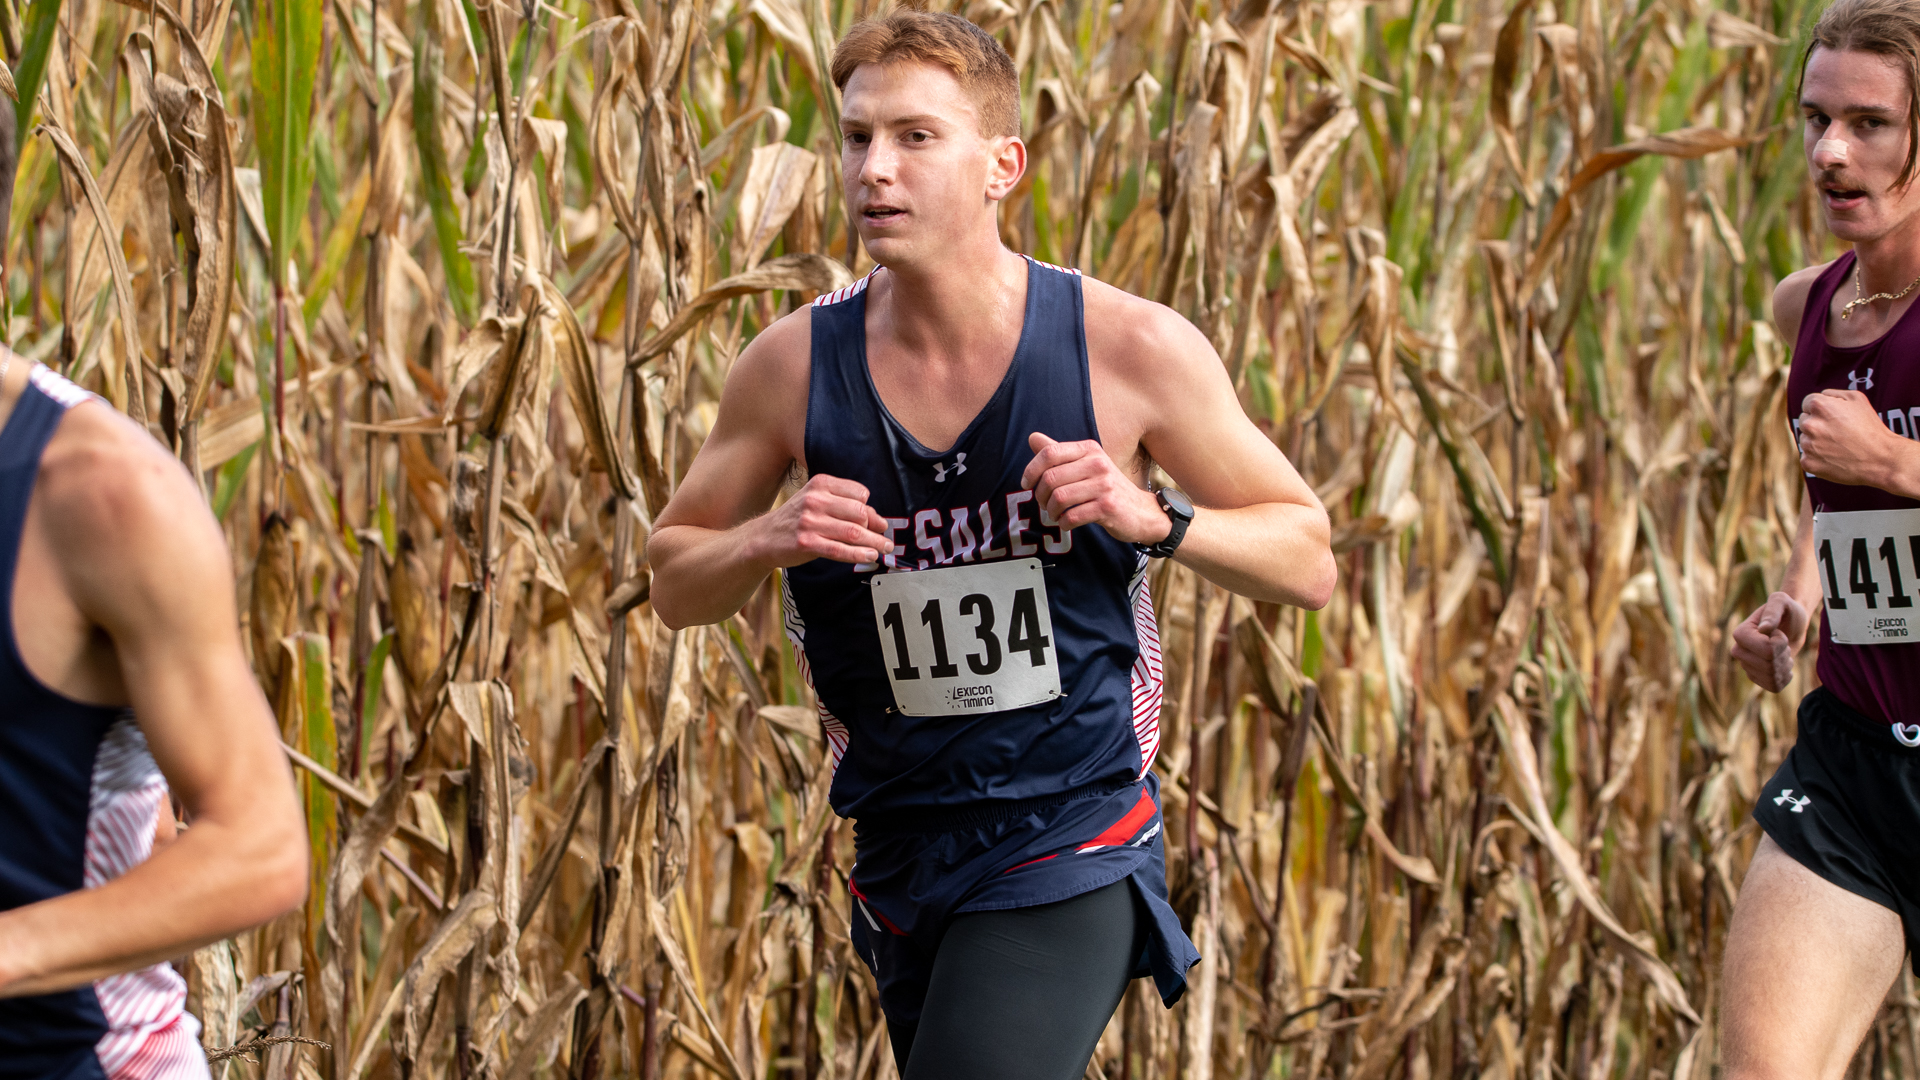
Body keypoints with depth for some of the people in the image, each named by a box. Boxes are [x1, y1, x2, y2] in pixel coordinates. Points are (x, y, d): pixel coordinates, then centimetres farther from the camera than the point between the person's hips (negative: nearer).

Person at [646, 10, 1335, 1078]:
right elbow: (673, 581, 9)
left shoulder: (1130, 347, -9)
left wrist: (1153, 517, -18)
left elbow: (1308, 561, 0)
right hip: (902, 860, 4)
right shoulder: (796, 366, -3)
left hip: (1071, 850, -4)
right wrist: (769, 540, -13)